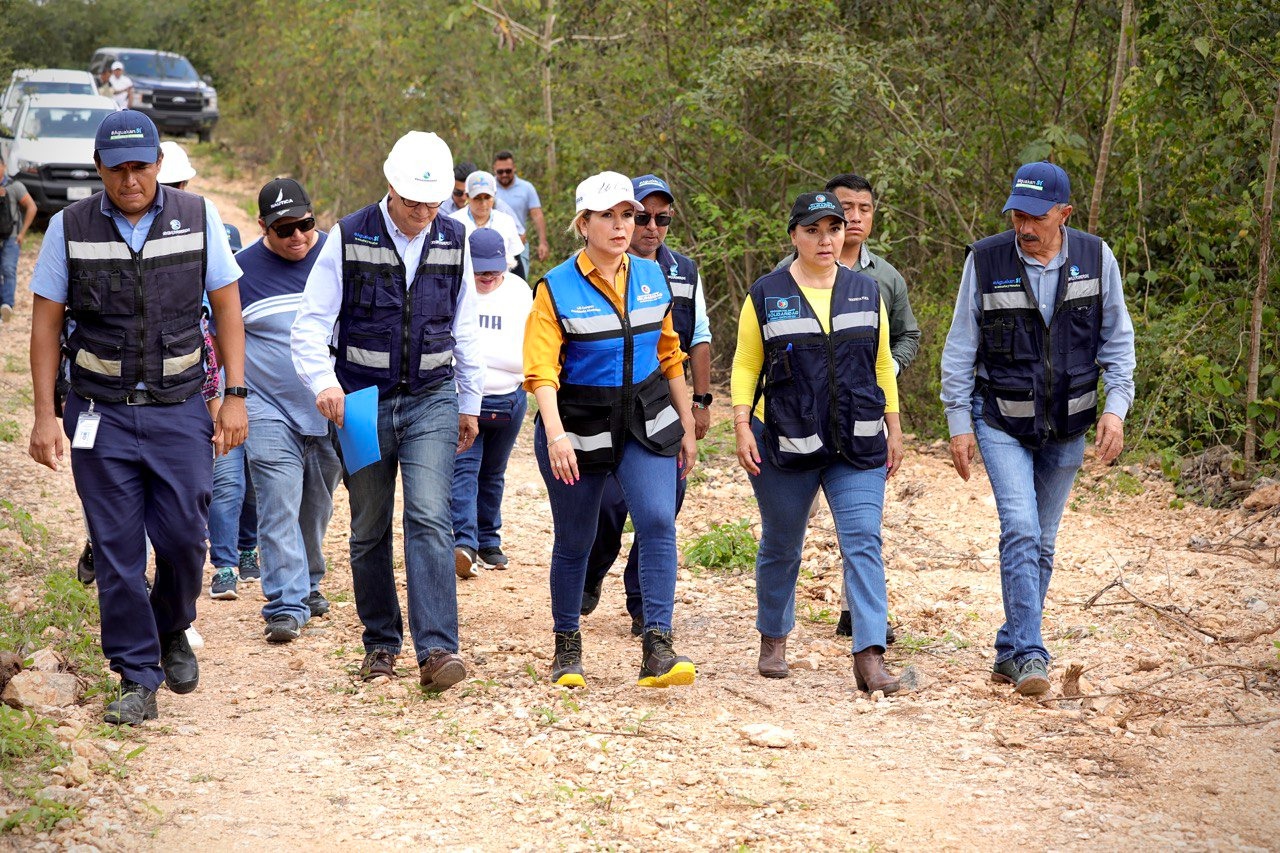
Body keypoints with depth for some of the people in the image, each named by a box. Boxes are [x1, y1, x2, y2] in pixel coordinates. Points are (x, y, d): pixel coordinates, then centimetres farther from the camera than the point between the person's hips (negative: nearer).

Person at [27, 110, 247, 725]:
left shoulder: (197, 218, 0)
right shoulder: (70, 228, -1)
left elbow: (227, 306, 5)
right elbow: (46, 323, 3)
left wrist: (235, 396, -1)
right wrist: (45, 415, -2)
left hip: (179, 408, 0)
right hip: (100, 413, 0)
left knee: (184, 536, -2)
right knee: (117, 551, 0)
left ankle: (172, 630, 29)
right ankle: (137, 680, 10)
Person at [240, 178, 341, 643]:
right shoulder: (242, 270, -1)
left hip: (332, 411, 2)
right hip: (269, 412, -2)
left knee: (317, 508, 15)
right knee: (278, 509, -10)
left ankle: (307, 583, 34)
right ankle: (286, 604, -10)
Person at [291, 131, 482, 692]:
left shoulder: (454, 241, 3)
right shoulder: (348, 239, -6)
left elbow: (465, 330, 13)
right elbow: (311, 323, -6)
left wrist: (469, 404, 17)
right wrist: (323, 382, -23)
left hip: (431, 400, 1)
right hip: (363, 402, 0)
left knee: (430, 519, -15)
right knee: (369, 531, 8)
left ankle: (437, 649, -20)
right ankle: (381, 644, 22)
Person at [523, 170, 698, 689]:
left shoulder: (651, 277, 5)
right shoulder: (557, 288, -9)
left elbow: (669, 354, 15)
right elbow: (541, 368, -18)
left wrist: (687, 426, 16)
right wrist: (555, 434, -31)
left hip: (645, 423, 3)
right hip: (579, 427, -3)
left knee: (658, 522, -16)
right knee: (573, 540, 8)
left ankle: (657, 651, -16)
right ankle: (567, 648, 27)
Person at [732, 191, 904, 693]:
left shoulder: (866, 292, 8)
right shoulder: (766, 296, 1)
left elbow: (882, 364, 13)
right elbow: (745, 366, 3)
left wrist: (893, 428, 10)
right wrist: (742, 427, -8)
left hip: (857, 446, 1)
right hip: (785, 444, -1)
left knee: (863, 542, -12)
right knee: (781, 547, 11)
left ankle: (870, 656, -17)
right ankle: (773, 641, 31)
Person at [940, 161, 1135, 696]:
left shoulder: (1096, 259, -5)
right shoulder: (985, 261, -10)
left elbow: (1118, 341, 3)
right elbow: (960, 347, -2)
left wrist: (1116, 408, -8)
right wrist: (959, 424, -4)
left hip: (1066, 427, 3)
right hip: (1002, 424, -3)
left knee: (1042, 543, 9)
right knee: (1020, 530, -17)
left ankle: (1009, 652, 22)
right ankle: (1030, 656, -16)